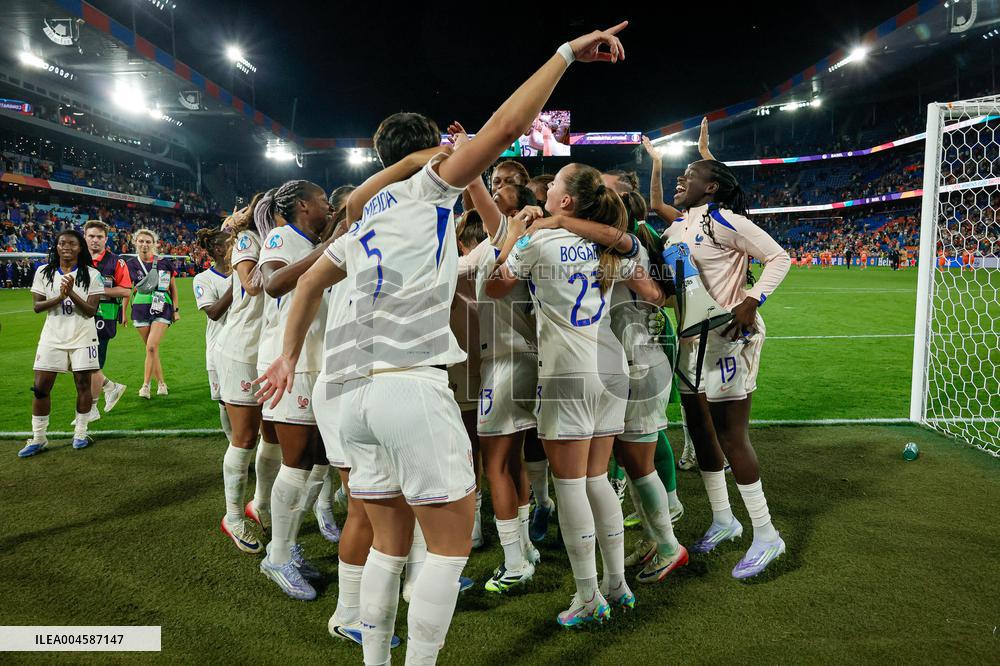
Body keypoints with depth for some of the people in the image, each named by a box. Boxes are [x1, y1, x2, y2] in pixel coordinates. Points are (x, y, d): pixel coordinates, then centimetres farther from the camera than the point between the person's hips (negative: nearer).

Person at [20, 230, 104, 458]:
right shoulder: (44, 272, 4)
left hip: (82, 338, -2)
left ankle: (80, 432, 18)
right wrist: (59, 297, -18)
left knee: (83, 383, 3)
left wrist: (72, 293, -22)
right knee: (41, 386, 0)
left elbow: (92, 310, -8)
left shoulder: (91, 274, -3)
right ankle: (38, 438, 12)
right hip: (52, 338, 2)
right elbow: (37, 306, -1)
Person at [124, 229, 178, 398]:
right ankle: (161, 383, 19)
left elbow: (173, 287, 8)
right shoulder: (130, 264, 3)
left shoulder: (164, 262, -1)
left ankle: (146, 385, -6)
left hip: (162, 309, -2)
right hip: (141, 309, 3)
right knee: (151, 349, 7)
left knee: (151, 347, -16)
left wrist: (176, 309, 7)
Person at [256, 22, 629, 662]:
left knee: (390, 543, 16)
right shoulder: (428, 188, 2)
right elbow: (505, 127, -8)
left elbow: (309, 284, 27)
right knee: (452, 543, 4)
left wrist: (291, 355, 35)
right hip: (413, 387, -8)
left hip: (359, 391, 8)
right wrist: (567, 52, -2)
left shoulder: (365, 219, 21)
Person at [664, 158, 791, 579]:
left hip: (727, 338, -9)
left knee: (731, 438, -5)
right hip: (692, 339, 9)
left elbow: (779, 258, -11)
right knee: (701, 431, 14)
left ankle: (765, 536, 11)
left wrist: (750, 302, -22)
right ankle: (722, 521, 31)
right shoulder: (675, 230, 13)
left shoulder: (723, 220, -11)